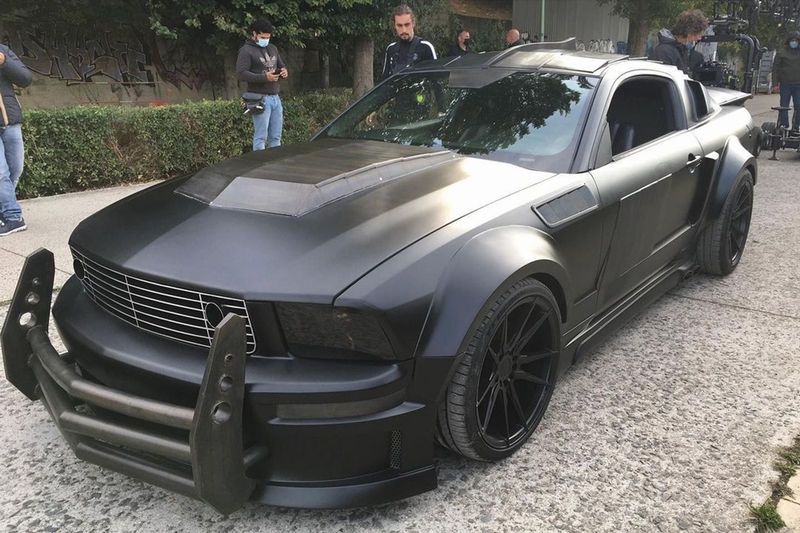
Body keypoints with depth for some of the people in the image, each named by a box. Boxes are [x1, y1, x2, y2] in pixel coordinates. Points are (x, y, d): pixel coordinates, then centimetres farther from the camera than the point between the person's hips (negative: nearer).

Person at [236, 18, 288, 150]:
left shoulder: (272, 48, 19)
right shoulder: (246, 50, -4)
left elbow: (281, 65, 27)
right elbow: (241, 73, -13)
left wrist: (284, 71, 1)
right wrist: (264, 77, -22)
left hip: (275, 97, 7)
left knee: (276, 137, 8)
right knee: (261, 137, -7)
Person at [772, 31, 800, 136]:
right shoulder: (782, 52, 2)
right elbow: (775, 68, 2)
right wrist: (775, 83, -6)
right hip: (785, 84, -2)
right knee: (784, 107, 3)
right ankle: (783, 127, 10)